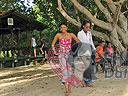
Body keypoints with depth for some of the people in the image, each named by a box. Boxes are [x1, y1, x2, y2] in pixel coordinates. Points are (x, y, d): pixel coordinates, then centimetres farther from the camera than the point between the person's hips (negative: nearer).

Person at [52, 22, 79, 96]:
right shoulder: (58, 35, 0)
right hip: (62, 55, -1)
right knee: (64, 70, -10)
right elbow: (53, 44, 8)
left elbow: (78, 42, 5)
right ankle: (66, 89, -11)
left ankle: (69, 87, 16)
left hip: (70, 54, 1)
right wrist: (54, 51, -4)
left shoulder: (71, 35, 0)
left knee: (69, 70, 2)